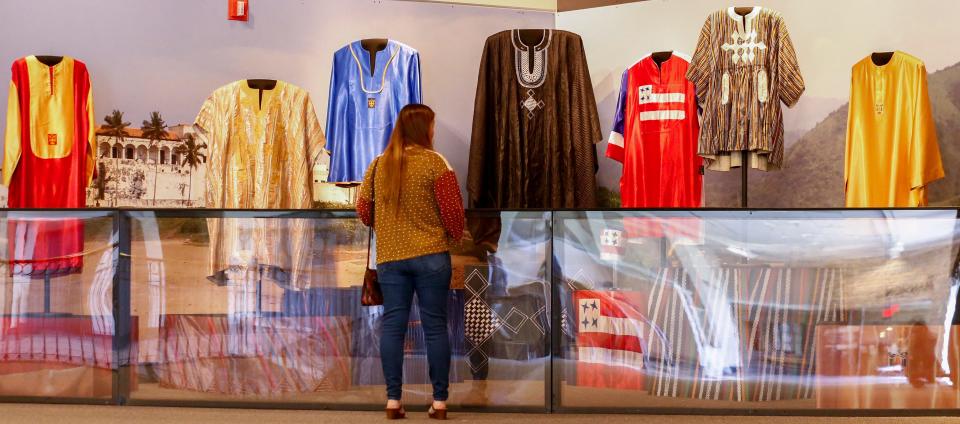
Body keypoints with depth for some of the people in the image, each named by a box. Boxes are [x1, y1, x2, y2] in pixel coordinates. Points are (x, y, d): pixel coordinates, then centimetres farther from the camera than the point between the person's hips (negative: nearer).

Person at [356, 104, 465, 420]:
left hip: (389, 256, 3)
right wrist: (455, 237, 10)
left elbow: (363, 210, 11)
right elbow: (452, 210, -9)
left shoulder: (378, 164, 6)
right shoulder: (435, 162, -6)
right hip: (431, 255, -3)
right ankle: (439, 401, 9)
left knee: (392, 325, 7)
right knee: (435, 326, 4)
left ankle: (393, 400, 9)